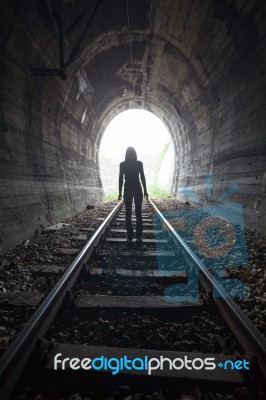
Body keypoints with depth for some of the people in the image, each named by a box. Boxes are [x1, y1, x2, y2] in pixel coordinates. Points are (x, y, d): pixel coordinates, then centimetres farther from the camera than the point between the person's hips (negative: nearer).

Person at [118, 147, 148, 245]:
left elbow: (120, 179, -2)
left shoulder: (122, 164, -2)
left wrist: (120, 193, 3)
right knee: (138, 214, 5)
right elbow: (142, 178, -2)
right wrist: (145, 191, 5)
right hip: (137, 189, 0)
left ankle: (130, 237, 3)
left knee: (128, 214, 5)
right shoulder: (139, 163, -2)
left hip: (127, 190, 0)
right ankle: (139, 237, 2)